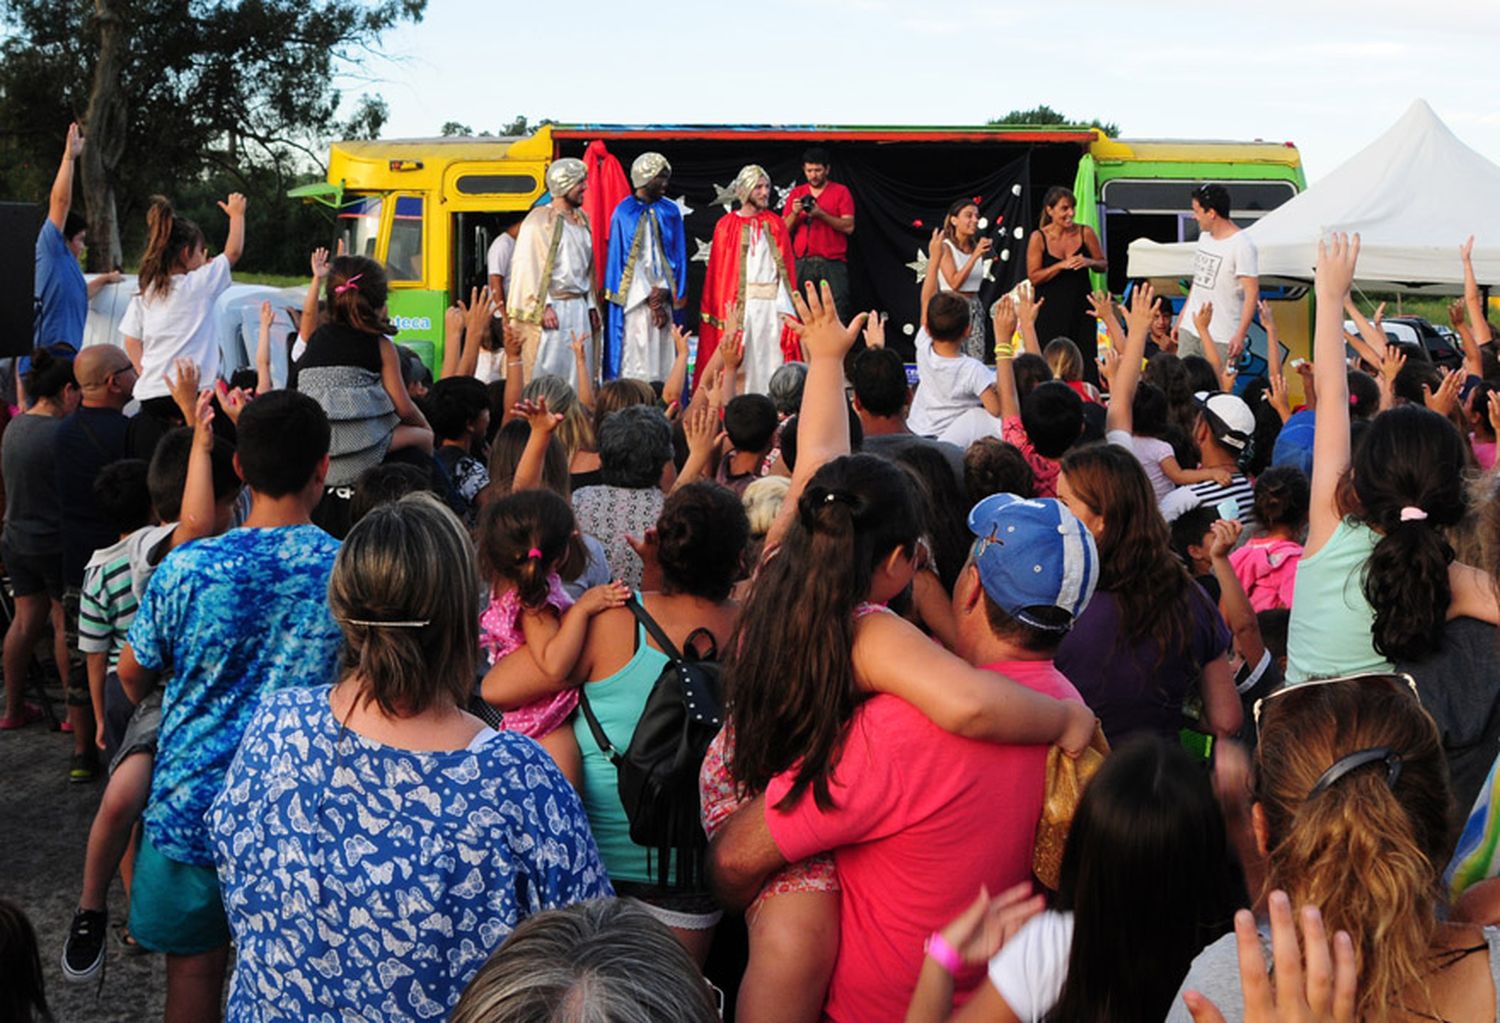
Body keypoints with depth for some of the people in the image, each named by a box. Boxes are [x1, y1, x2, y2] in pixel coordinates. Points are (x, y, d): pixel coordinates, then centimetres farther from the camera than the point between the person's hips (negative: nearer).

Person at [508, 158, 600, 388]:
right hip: (551, 309, -7)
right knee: (546, 374, -7)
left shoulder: (581, 219, 15)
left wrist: (591, 305, 16)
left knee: (580, 374, 5)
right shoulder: (539, 221, -8)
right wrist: (543, 306, -17)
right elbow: (528, 266, -12)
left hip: (578, 307, 7)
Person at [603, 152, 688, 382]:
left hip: (664, 296, 3)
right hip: (634, 300, -3)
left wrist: (664, 291, -7)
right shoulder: (624, 213, 1)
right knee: (633, 359, -6)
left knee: (663, 359, -1)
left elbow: (677, 257, 8)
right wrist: (648, 297, -6)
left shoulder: (670, 212, 10)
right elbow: (620, 258, -1)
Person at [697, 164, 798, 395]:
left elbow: (788, 266, 10)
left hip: (773, 301, 2)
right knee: (740, 358, -4)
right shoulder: (727, 225, 4)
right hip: (740, 303, -2)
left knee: (772, 356, -1)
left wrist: (787, 304, 1)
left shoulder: (775, 224, 10)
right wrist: (722, 310, -3)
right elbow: (719, 270, 3)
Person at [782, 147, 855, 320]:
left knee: (836, 312, -10)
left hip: (832, 262, -2)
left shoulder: (841, 192, 7)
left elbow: (849, 226, -3)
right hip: (802, 262, 2)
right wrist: (794, 213, -8)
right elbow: (784, 230, 11)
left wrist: (821, 214, -13)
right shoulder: (796, 193, 15)